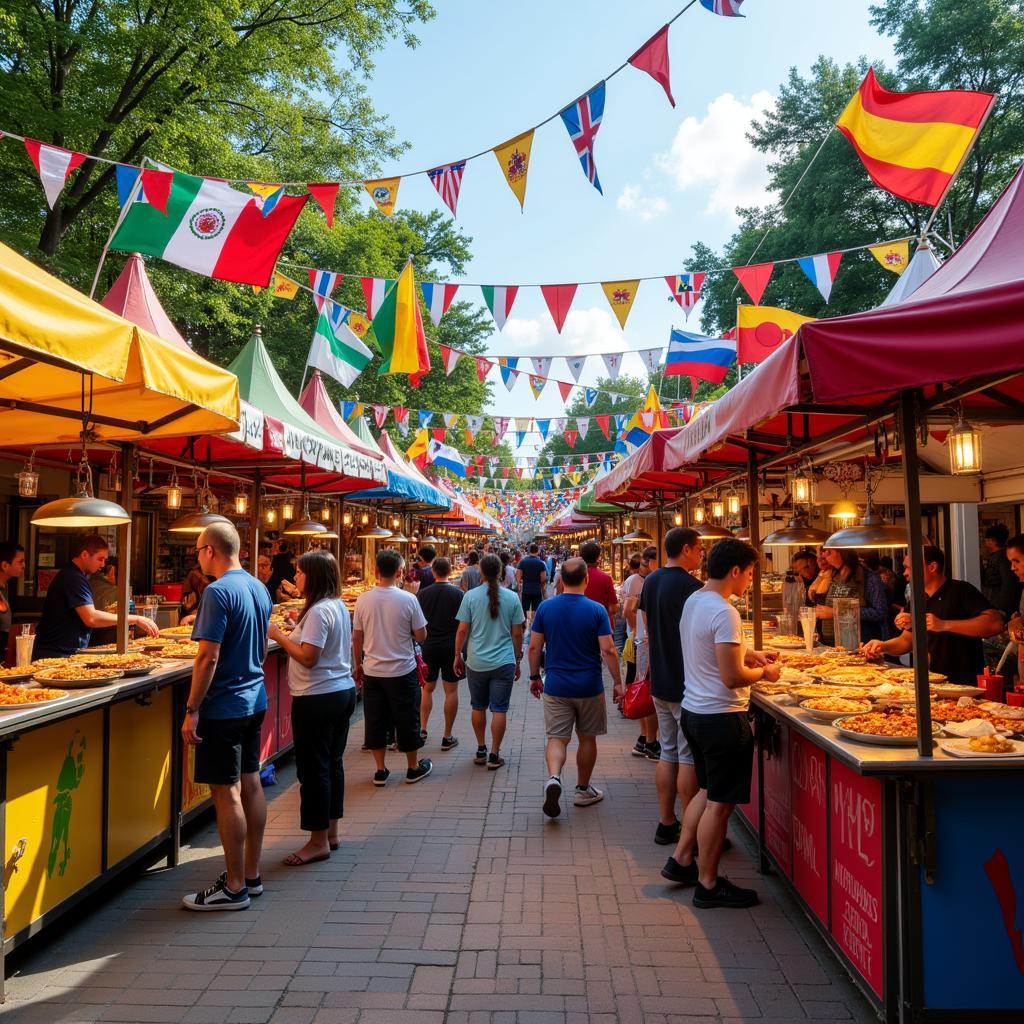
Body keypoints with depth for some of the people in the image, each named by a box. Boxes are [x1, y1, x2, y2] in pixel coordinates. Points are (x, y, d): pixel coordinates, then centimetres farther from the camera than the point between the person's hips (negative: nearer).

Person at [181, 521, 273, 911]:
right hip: (255, 700, 9)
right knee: (250, 783, 14)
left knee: (226, 792, 0)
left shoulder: (218, 592, -18)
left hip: (224, 706, -9)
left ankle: (234, 888, 9)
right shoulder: (259, 588, 9)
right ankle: (251, 874, 25)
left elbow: (209, 658, -21)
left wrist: (191, 710, -15)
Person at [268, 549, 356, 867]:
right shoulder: (338, 606, 10)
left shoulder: (318, 611, -19)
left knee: (313, 768, 0)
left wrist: (279, 636, -12)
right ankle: (333, 830, 27)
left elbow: (308, 657, -23)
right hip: (343, 691, 10)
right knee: (333, 763, 17)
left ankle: (318, 842, 9)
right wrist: (300, 625, 11)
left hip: (317, 699, -10)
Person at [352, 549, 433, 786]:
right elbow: (421, 636, -8)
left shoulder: (363, 600, -6)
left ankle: (380, 771, 21)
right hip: (402, 671, -2)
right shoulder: (408, 599, -14)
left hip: (372, 671, 2)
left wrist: (357, 665, 15)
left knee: (375, 721, 13)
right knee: (407, 720, 12)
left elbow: (356, 638, 2)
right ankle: (413, 768, 25)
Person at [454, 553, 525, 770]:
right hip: (504, 662, -1)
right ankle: (494, 756, 10)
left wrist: (457, 656, 9)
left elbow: (462, 631, -5)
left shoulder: (470, 596, -6)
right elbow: (517, 634, 1)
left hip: (476, 662, 1)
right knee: (499, 709, 6)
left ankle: (481, 751, 25)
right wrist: (518, 660, 12)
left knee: (478, 707, 16)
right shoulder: (512, 597, -4)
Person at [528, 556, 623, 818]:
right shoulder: (596, 610, -11)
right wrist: (617, 682, -2)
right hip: (589, 687, -1)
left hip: (556, 686, 1)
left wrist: (534, 676, 13)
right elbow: (608, 650, -13)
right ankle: (583, 790, 28)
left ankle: (553, 777, -20)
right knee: (587, 738, 15)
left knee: (557, 738, 6)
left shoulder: (545, 607, -4)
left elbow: (534, 647, 0)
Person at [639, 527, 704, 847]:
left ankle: (666, 824, 22)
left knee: (668, 753, 15)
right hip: (686, 686, -8)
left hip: (660, 683, 8)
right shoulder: (690, 586, -18)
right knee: (689, 759, 2)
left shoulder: (650, 581, 7)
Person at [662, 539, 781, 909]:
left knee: (708, 791, 23)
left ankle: (681, 860, 31)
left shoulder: (693, 601, 7)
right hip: (722, 717, -9)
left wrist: (746, 654, 14)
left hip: (694, 710, 9)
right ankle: (708, 884, 17)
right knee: (720, 803, 4)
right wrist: (764, 673, -6)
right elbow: (732, 678, -23)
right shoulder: (724, 613, -22)